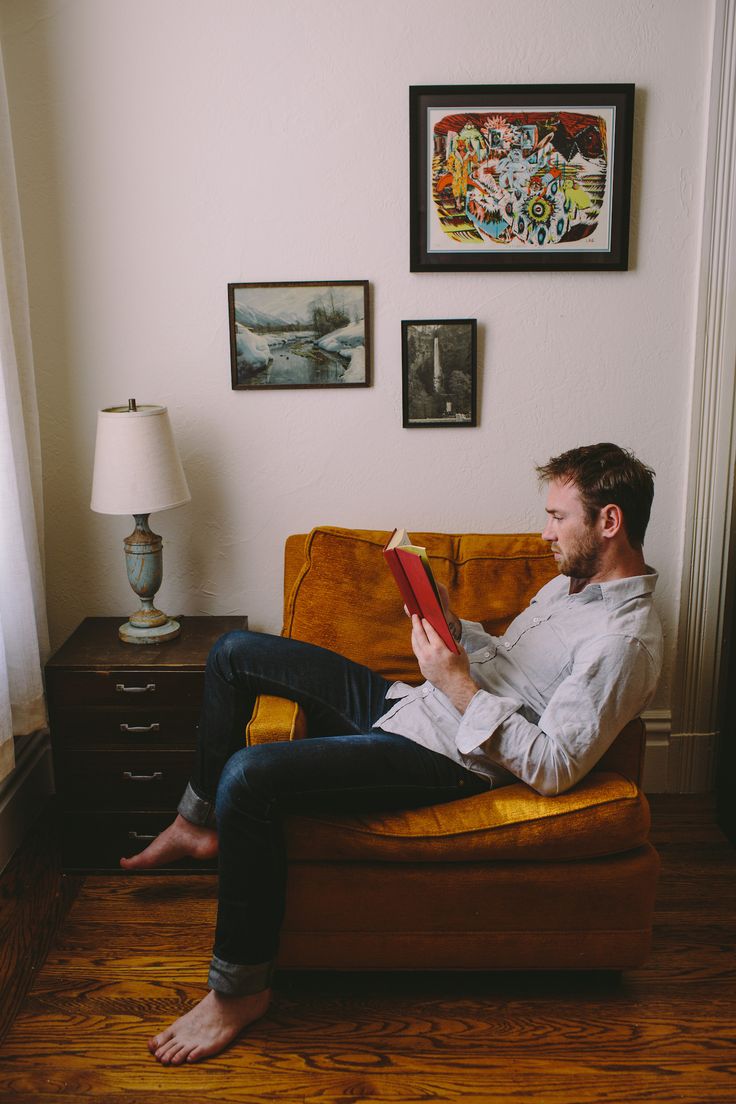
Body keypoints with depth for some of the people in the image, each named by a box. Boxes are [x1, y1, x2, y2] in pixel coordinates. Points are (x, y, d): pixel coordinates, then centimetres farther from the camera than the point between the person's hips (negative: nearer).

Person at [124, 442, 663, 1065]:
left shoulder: (626, 639, -18)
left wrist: (459, 686, -24)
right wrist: (454, 628, 4)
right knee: (235, 652, 10)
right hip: (406, 704, 10)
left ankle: (240, 989, -7)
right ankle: (199, 825, 25)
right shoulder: (574, 580, 12)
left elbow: (554, 769, -23)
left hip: (445, 757, -10)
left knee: (248, 778, -27)